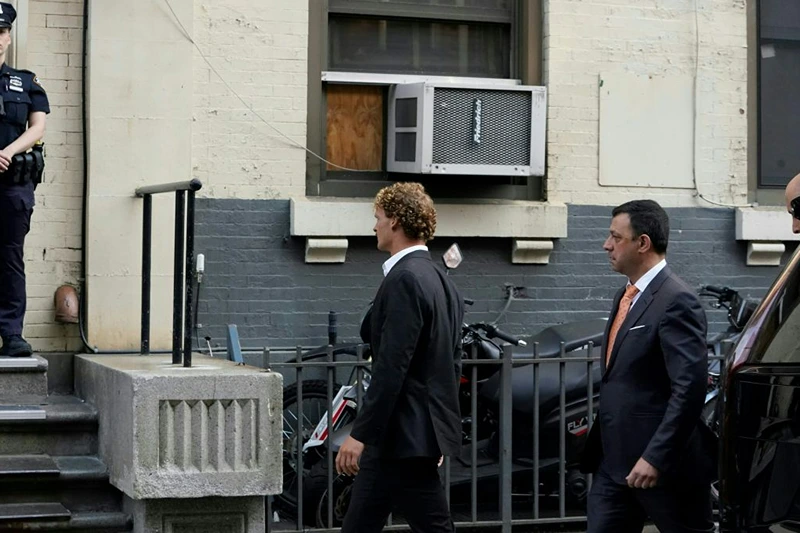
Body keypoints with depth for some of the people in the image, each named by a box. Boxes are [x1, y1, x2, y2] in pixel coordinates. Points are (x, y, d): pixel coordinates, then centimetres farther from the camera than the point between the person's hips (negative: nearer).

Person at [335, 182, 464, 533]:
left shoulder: (404, 280, -16)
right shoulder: (441, 281, 14)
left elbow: (392, 366, -22)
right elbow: (451, 363, 18)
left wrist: (360, 434, -20)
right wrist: (441, 430, 24)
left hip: (405, 435, -10)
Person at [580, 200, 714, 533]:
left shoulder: (676, 301, -15)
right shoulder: (625, 296, 14)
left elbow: (690, 387, -22)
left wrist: (655, 457, -25)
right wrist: (599, 448, 15)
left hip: (665, 466, -8)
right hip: (614, 461, 9)